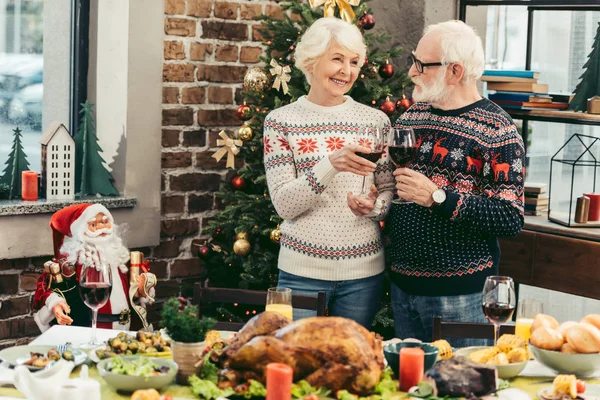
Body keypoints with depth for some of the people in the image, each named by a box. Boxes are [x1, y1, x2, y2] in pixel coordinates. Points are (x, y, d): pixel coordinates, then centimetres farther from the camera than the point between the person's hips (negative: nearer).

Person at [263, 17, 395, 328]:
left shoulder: (376, 121, 3)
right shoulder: (281, 121, -4)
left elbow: (390, 191, 7)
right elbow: (284, 205, -11)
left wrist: (373, 205, -16)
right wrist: (331, 165, -26)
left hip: (364, 271, 2)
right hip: (302, 270, -2)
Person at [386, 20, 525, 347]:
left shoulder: (497, 130, -11)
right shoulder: (410, 116, 9)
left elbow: (511, 219, -19)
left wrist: (437, 197, -24)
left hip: (461, 295, -6)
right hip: (402, 284, 6)